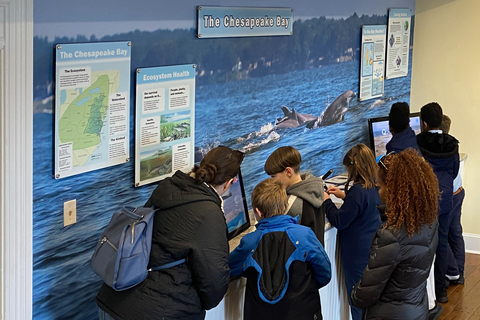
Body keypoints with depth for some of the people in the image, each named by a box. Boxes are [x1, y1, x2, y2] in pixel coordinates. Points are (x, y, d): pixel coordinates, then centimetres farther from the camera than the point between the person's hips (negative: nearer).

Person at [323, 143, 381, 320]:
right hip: (372, 250, 9)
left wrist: (326, 201, -5)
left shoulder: (357, 191, -25)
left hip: (357, 254, -8)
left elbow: (340, 221, -19)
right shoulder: (375, 187, 1)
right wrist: (344, 196, 14)